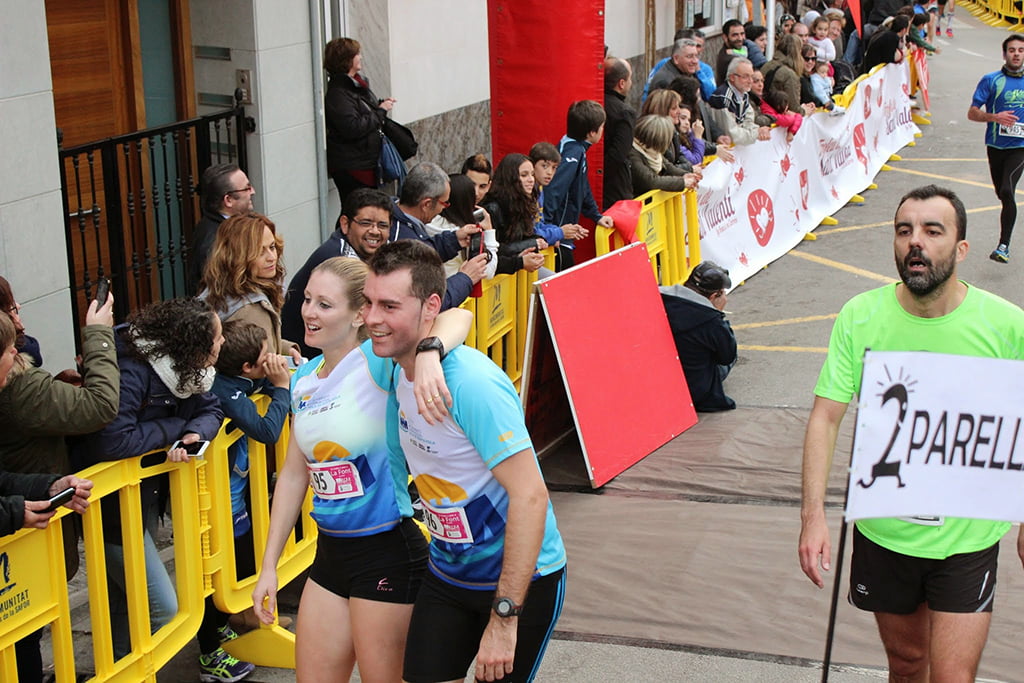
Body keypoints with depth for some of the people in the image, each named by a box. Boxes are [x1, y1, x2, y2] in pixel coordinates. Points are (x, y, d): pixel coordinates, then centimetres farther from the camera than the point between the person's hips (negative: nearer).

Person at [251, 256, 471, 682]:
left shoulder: (376, 363, -15)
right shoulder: (304, 379, 6)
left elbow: (457, 317, -29)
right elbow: (294, 474, 13)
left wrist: (428, 354, -51)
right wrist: (268, 566, 13)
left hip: (388, 551, -7)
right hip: (331, 551, 7)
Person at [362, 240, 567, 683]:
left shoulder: (471, 384, -26)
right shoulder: (397, 374, -1)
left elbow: (530, 496, -29)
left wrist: (504, 617, -28)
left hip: (520, 580, -7)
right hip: (448, 574, 7)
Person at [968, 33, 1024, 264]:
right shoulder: (991, 80, 0)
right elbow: (972, 113, -4)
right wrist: (994, 117, -20)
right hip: (996, 146, 1)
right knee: (1003, 194, 12)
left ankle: (1003, 245, -18)